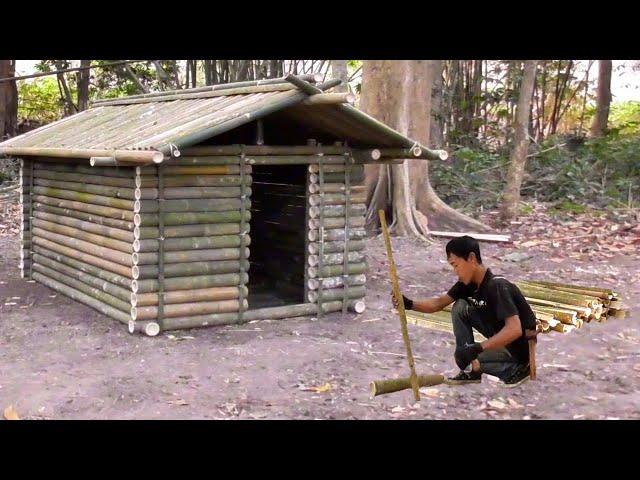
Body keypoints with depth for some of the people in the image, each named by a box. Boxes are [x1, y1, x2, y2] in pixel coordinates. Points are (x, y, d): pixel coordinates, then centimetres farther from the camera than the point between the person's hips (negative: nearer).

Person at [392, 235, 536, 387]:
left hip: (519, 346, -8)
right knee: (460, 307, -3)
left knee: (463, 359, -17)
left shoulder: (497, 286, -28)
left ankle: (516, 368, -1)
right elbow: (439, 303, 3)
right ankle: (471, 372, 1)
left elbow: (515, 330, -38)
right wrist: (409, 304, -15)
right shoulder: (468, 283, -4)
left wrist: (478, 348, -44)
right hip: (499, 336, 8)